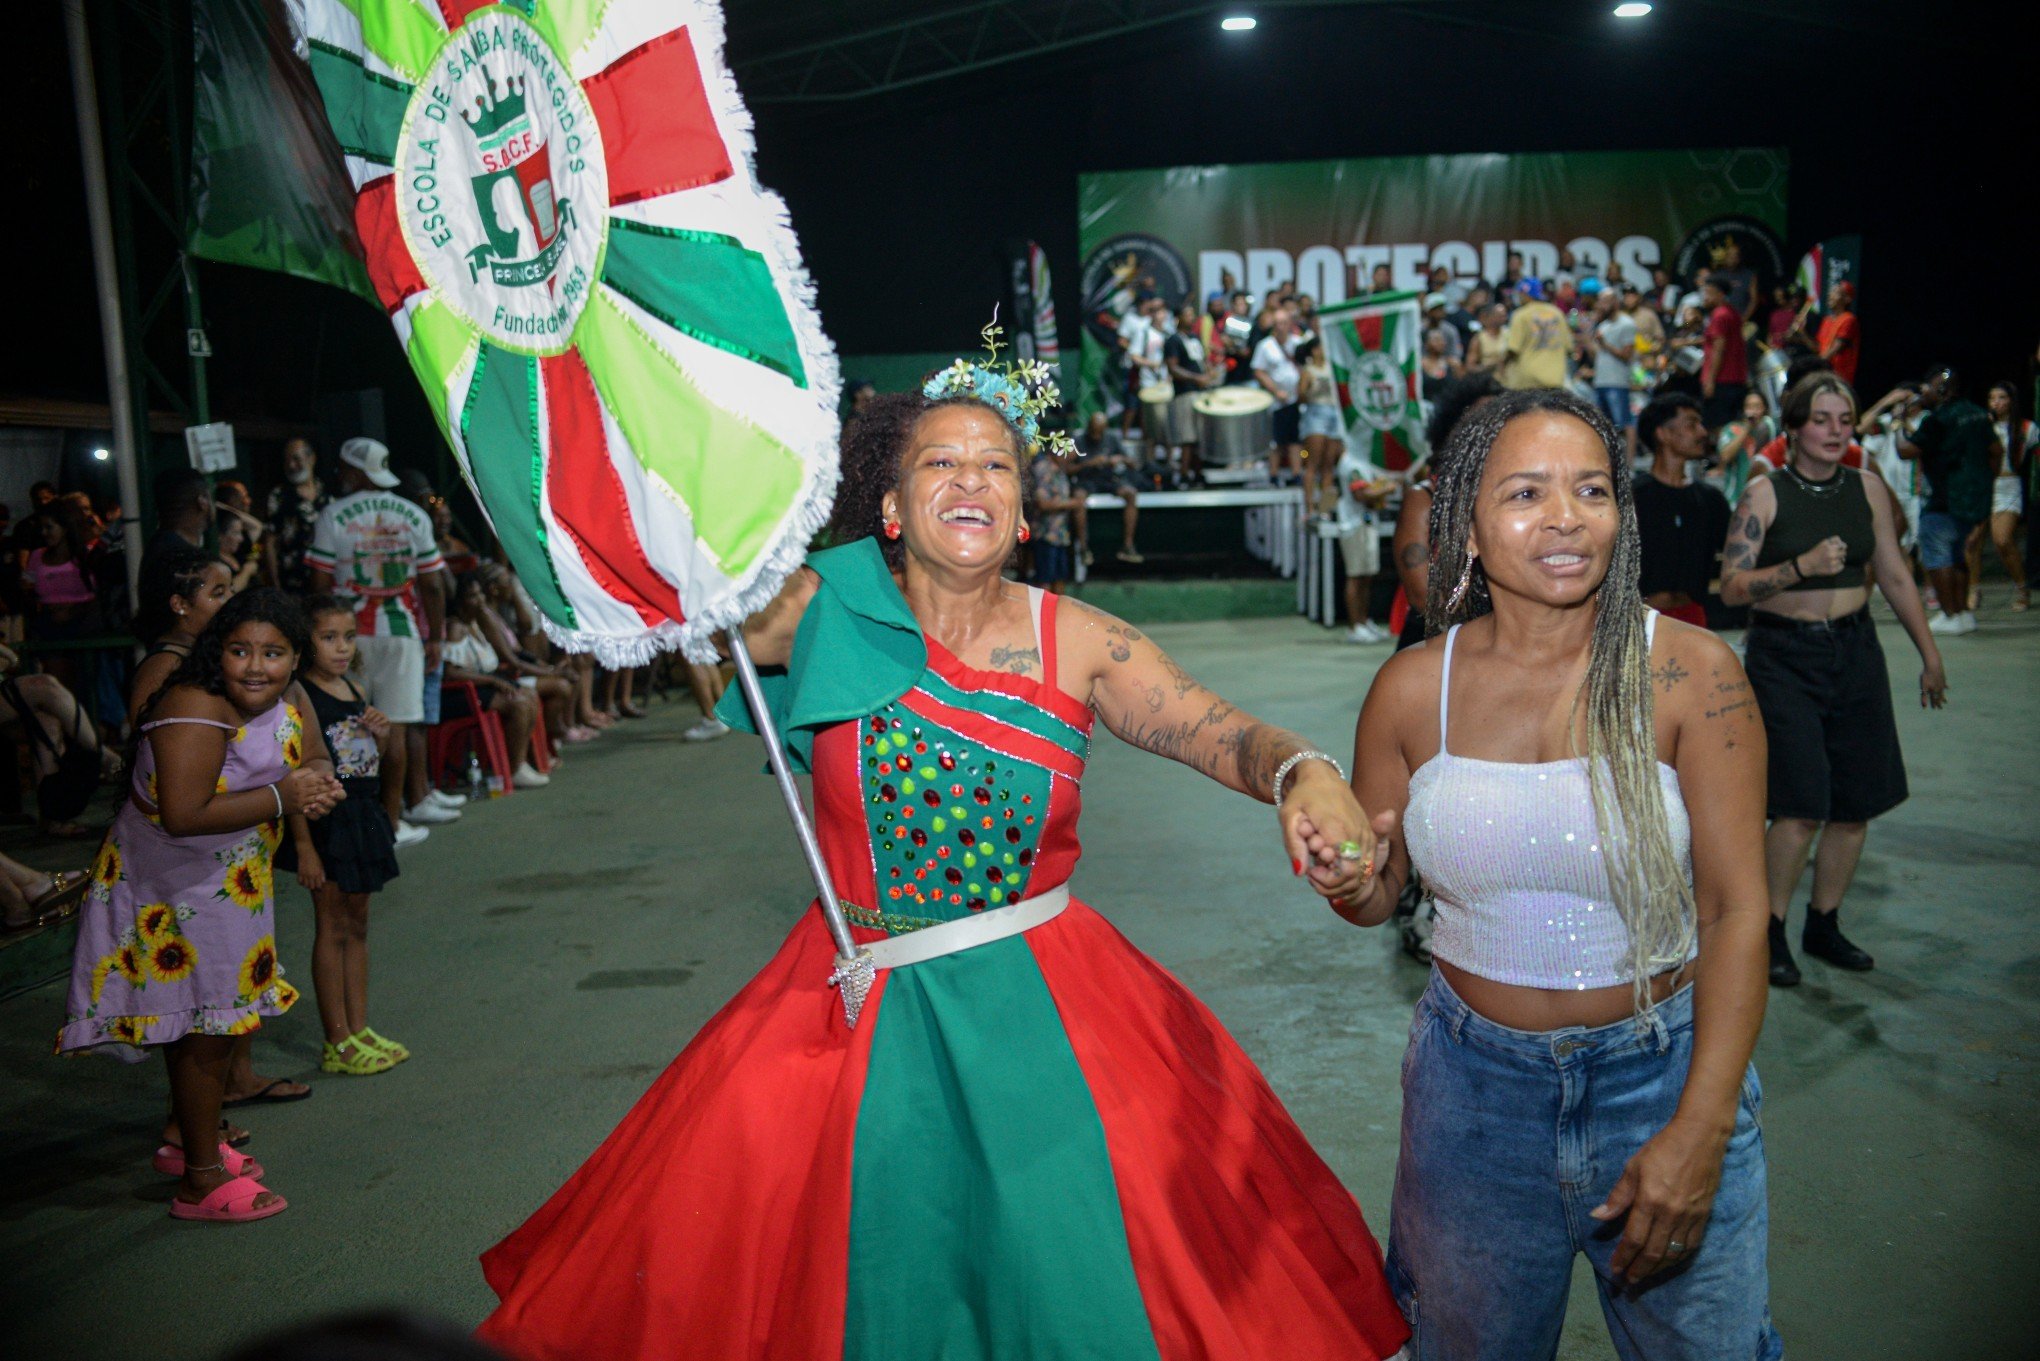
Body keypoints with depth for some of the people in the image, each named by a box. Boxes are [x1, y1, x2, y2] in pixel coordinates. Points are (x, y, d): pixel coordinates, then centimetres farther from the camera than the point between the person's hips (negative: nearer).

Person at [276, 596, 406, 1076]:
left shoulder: (356, 692, 9)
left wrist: (379, 736, -2)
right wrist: (304, 847, -21)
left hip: (362, 816, 8)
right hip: (324, 821, -8)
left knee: (357, 927, 13)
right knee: (332, 929, -1)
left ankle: (359, 1032, 22)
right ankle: (337, 1044, 8)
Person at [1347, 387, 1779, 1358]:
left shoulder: (1689, 671, -12)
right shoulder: (1414, 686, -6)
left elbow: (1736, 907, -12)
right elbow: (1375, 898, 5)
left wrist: (1701, 1132, -17)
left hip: (1662, 1069, -1)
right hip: (1473, 1078, 2)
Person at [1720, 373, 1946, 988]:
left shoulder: (1867, 488, 7)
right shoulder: (1765, 493, -6)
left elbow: (1895, 576, 13)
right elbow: (1732, 586, -12)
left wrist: (1930, 654, 16)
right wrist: (1803, 565, -25)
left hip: (1854, 650, 5)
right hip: (1784, 655, -5)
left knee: (1856, 803, 6)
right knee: (1802, 806, -10)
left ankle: (1824, 925, 24)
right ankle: (1770, 931, 8)